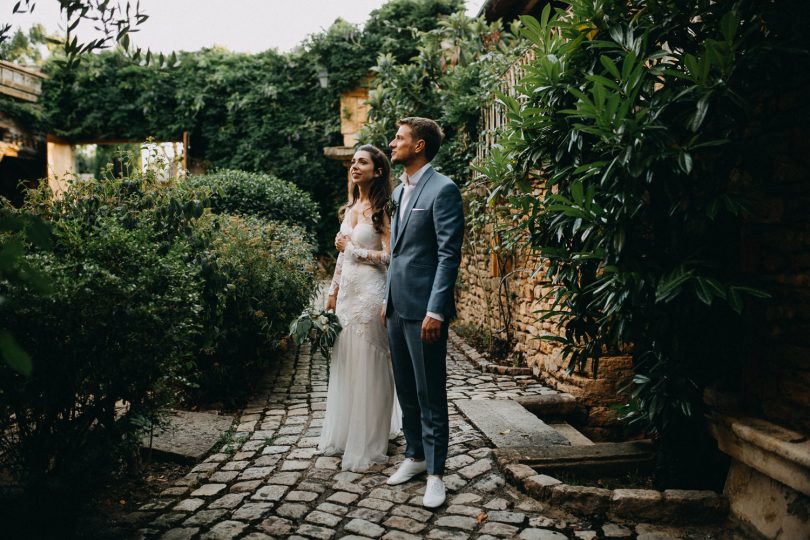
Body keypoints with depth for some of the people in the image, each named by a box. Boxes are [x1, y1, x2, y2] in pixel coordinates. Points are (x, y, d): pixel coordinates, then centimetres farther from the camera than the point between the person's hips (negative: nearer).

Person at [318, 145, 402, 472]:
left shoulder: (381, 209, -6)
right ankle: (343, 435, 26)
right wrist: (333, 291, 16)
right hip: (347, 291, 7)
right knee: (344, 364, 12)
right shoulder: (350, 208, 15)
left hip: (369, 291, -7)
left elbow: (389, 256, -13)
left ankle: (367, 446, 11)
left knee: (367, 367, -2)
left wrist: (353, 249, -10)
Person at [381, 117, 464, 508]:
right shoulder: (399, 191, 16)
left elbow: (449, 255, -15)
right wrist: (387, 300, 18)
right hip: (397, 307, 8)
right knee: (406, 391, 17)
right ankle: (415, 455, 33)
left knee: (430, 395, 2)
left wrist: (435, 310, -20)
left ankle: (435, 472, 15)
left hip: (424, 308, -8)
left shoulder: (443, 190, -11)